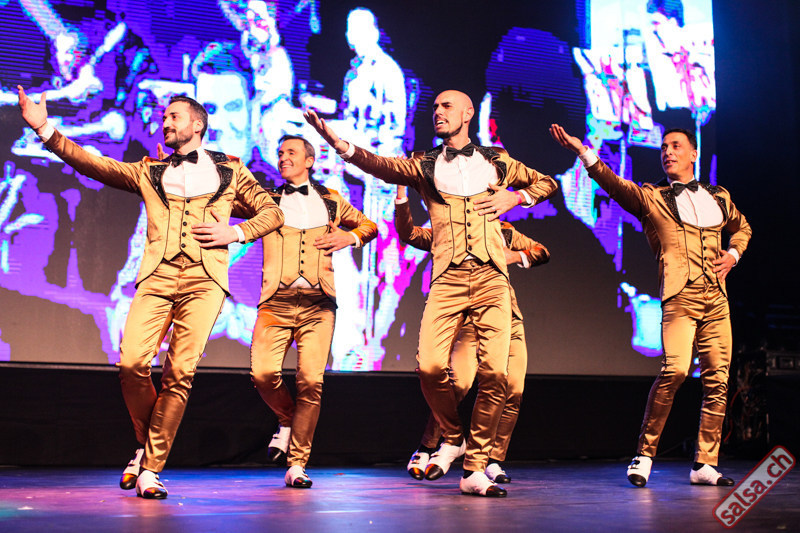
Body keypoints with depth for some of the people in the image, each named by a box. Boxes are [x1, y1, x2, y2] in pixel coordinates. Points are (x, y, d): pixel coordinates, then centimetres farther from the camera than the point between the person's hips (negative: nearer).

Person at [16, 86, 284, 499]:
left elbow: (272, 212, 20)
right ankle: (145, 445, 9)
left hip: (205, 278, -1)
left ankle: (151, 468, -3)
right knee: (132, 362, -16)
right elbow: (94, 164, 15)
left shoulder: (229, 171, 19)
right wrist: (44, 129, 7)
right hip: (157, 276, 2)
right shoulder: (148, 171, 23)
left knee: (180, 371, -12)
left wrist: (235, 232, 3)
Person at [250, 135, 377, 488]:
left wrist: (351, 237, 9)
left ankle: (297, 465, 0)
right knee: (262, 372, -17)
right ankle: (287, 420, 15)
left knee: (311, 380, -10)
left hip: (317, 303, 0)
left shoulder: (329, 200, 19)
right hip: (276, 301, 0)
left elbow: (370, 224, 28)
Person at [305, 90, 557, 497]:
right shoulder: (425, 165, 16)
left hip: (491, 276, 0)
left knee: (494, 372, -10)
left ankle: (475, 470, 3)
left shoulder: (496, 162, 18)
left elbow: (546, 183, 29)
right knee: (430, 365, -17)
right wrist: (337, 141, -20)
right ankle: (452, 436, 13)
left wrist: (514, 197, 9)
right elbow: (382, 166, -3)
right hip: (448, 277, 0)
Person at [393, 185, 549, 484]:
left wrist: (515, 256, 2)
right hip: (467, 321, -4)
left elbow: (542, 253, 22)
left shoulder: (504, 231, 21)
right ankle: (426, 449, -5)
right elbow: (408, 233, -1)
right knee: (459, 383, -22)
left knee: (513, 390, -5)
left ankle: (494, 460, 8)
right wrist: (401, 193, -12)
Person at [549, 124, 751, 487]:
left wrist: (733, 255, 17)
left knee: (717, 379, 0)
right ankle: (644, 454, -10)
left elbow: (742, 228, 37)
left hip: (717, 297, 4)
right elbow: (614, 184, -7)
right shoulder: (651, 198, 9)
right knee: (674, 370, -22)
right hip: (680, 296, -4)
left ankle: (705, 464, 9)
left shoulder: (719, 198, 20)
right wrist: (583, 152, -21)